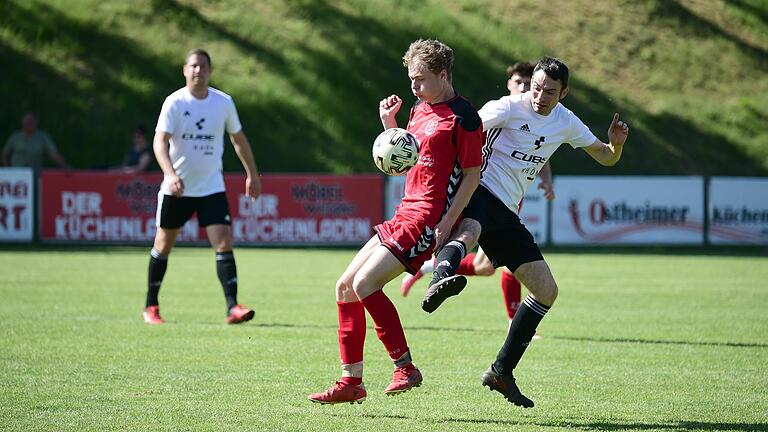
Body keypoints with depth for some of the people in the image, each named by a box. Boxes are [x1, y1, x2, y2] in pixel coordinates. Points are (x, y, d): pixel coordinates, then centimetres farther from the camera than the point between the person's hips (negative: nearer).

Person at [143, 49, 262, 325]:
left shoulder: (223, 102, 0)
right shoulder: (175, 103, -10)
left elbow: (238, 139, 15)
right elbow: (159, 141, -19)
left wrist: (252, 174, 17)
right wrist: (170, 174, -35)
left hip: (212, 187, 2)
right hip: (177, 188, -2)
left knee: (224, 243, -13)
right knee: (164, 245, 9)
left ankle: (232, 307, -15)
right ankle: (151, 306, 24)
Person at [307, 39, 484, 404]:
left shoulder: (462, 116, -11)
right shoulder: (419, 109, 16)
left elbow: (473, 174, -12)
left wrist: (447, 223, -19)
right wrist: (389, 124, 9)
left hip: (427, 220, -9)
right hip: (406, 213, 9)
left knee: (365, 284, -19)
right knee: (345, 287, 7)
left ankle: (405, 368, -9)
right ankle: (351, 382, 12)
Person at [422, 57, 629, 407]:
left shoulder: (566, 123, 12)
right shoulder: (508, 108, -7)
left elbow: (606, 158, 20)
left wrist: (616, 143, -4)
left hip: (507, 214, 7)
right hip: (480, 193, -7)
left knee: (547, 292, 3)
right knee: (469, 230, -43)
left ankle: (501, 372, 11)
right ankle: (441, 279, -76)